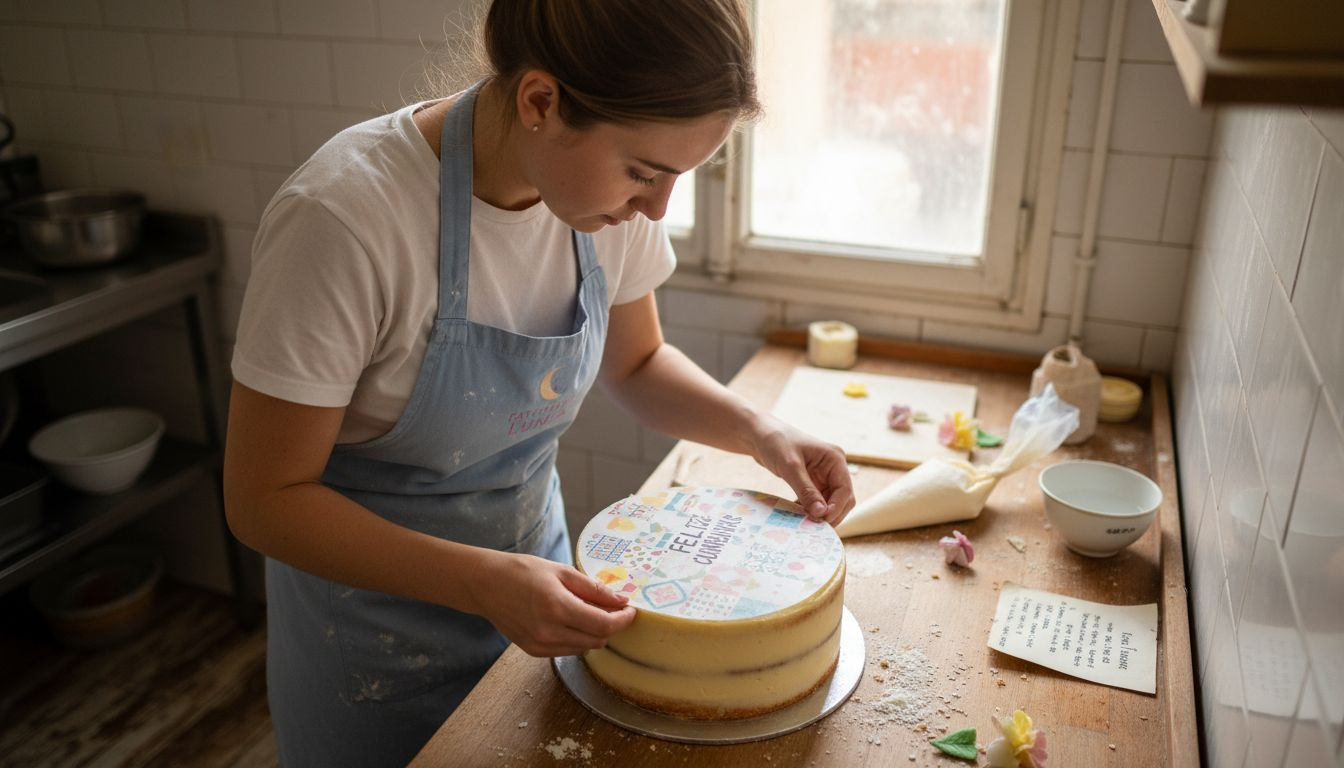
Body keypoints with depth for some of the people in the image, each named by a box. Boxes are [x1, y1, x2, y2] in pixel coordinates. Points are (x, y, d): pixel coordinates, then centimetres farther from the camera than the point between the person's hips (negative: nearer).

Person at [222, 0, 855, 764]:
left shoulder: (611, 189, -15)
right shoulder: (345, 217, -31)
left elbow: (636, 363, 3)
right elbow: (265, 499, -23)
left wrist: (758, 429, -13)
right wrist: (483, 582, -33)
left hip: (532, 566, 5)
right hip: (377, 615, -4)